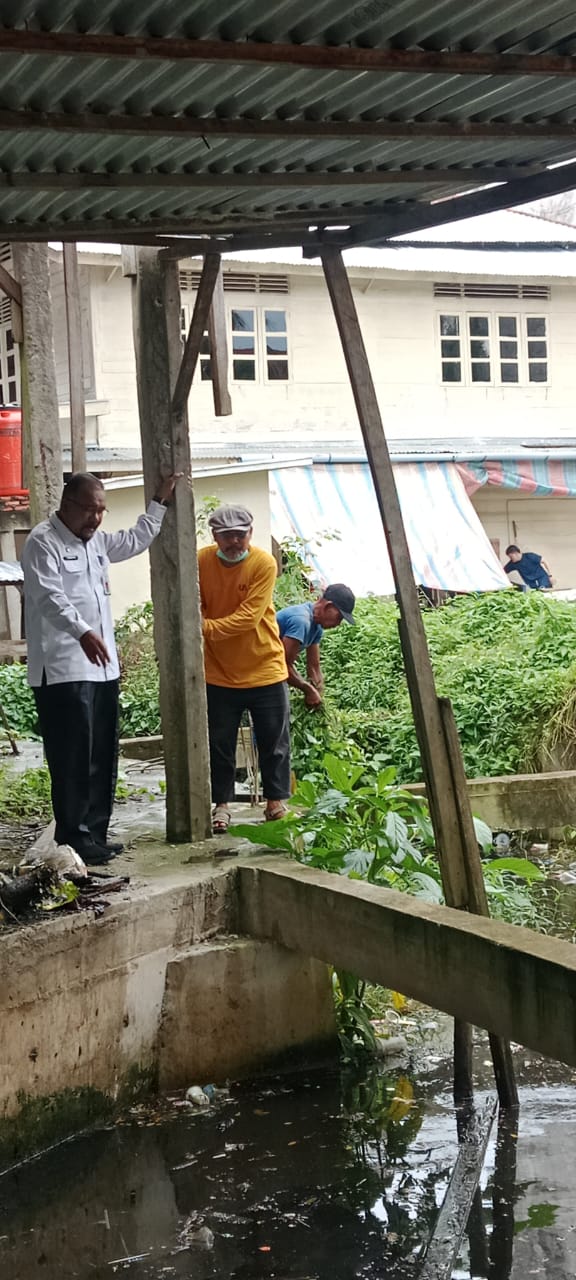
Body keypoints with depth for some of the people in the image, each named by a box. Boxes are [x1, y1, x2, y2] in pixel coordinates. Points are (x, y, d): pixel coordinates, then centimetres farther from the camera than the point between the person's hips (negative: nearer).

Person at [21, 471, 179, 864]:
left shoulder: (95, 541, 19)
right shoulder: (43, 542, -9)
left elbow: (136, 541, 38)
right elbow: (50, 596, -23)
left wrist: (160, 503, 35)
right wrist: (82, 632, -37)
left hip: (102, 666, 9)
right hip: (63, 669, -9)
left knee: (103, 758, 10)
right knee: (74, 758, -8)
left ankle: (95, 834, 17)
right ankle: (73, 839, -3)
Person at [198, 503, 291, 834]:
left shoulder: (264, 563, -14)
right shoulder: (201, 562, -6)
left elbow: (248, 617, -23)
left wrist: (208, 628, -33)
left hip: (265, 670, -1)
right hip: (219, 673, 2)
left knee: (274, 742, 7)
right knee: (220, 743, 6)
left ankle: (277, 802, 20)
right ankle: (222, 804, 18)